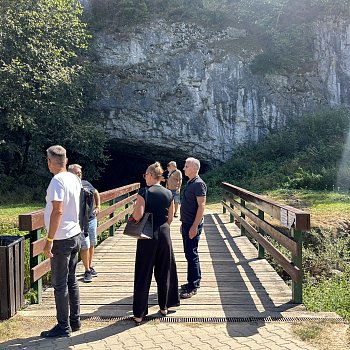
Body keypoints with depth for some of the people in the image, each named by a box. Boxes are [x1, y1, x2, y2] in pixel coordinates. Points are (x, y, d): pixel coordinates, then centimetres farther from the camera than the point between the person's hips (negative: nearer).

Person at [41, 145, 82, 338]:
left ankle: (63, 326, 12)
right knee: (71, 280, 16)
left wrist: (49, 240, -20)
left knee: (60, 284, 2)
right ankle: (75, 320, 26)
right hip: (75, 235, 8)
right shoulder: (74, 179, 7)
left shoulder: (57, 181, -18)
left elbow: (57, 211, -24)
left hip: (61, 239, -8)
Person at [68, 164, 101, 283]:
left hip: (92, 218, 6)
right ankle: (87, 271, 9)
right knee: (85, 246, -6)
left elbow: (96, 193, 24)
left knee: (92, 244, 14)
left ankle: (90, 267, 31)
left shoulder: (86, 183, 8)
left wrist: (98, 206, 15)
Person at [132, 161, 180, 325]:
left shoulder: (144, 192, -13)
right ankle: (164, 307, 29)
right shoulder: (168, 193, 1)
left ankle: (139, 314, 11)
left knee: (143, 274, 5)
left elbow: (137, 216, -20)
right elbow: (170, 218, 7)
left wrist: (133, 211, 1)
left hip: (148, 236, -4)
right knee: (164, 272, 17)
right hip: (164, 234, 4)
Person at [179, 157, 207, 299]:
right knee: (189, 254, 15)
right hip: (186, 223, 9)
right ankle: (194, 281, 27)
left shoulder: (198, 184, -15)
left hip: (193, 225, -9)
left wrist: (194, 226, -22)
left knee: (191, 255, -4)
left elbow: (201, 206, -19)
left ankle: (193, 287, 5)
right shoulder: (189, 183, 14)